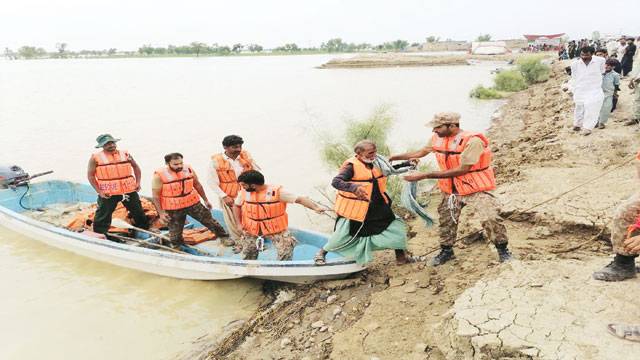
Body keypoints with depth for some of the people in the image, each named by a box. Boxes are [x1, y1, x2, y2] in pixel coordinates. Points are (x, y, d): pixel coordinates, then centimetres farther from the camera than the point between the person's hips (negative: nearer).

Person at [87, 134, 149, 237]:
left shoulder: (125, 154, 4)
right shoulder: (95, 158, -4)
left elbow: (136, 167, 16)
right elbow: (90, 175, -2)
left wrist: (138, 182, 5)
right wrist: (99, 191, -10)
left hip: (129, 191, 3)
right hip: (107, 193, -2)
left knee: (139, 213, 12)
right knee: (103, 216, 3)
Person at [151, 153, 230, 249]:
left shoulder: (189, 170, -8)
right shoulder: (159, 175, -19)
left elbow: (197, 185, 8)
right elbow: (156, 196, -12)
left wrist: (205, 200, 13)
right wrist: (161, 213, -14)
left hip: (193, 203, 3)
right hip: (173, 209, -3)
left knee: (209, 220, 13)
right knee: (175, 233, 9)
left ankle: (223, 237, 33)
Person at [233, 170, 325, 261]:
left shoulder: (277, 192, -22)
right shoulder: (244, 192, -10)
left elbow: (299, 199, -24)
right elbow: (236, 206, 9)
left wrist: (316, 208, -37)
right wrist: (240, 223, 2)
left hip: (276, 229, -3)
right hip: (252, 229, 3)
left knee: (285, 253, -10)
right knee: (247, 257, 14)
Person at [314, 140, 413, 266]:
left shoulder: (376, 163, 0)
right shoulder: (351, 166, -21)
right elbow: (335, 182, -31)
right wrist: (354, 188, -48)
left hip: (378, 207, 6)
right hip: (355, 210, -6)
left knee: (395, 227, 7)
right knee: (343, 236, 5)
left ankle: (401, 256, 25)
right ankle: (322, 252, 29)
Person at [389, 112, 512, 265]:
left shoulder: (473, 141, -26)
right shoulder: (438, 138, -6)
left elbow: (461, 170, -29)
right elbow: (421, 152, 11)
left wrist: (425, 175, -30)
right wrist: (392, 158, 3)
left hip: (475, 188, -6)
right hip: (450, 190, 6)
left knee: (491, 219, -11)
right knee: (446, 221, 14)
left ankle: (502, 249, 12)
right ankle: (446, 250, 35)